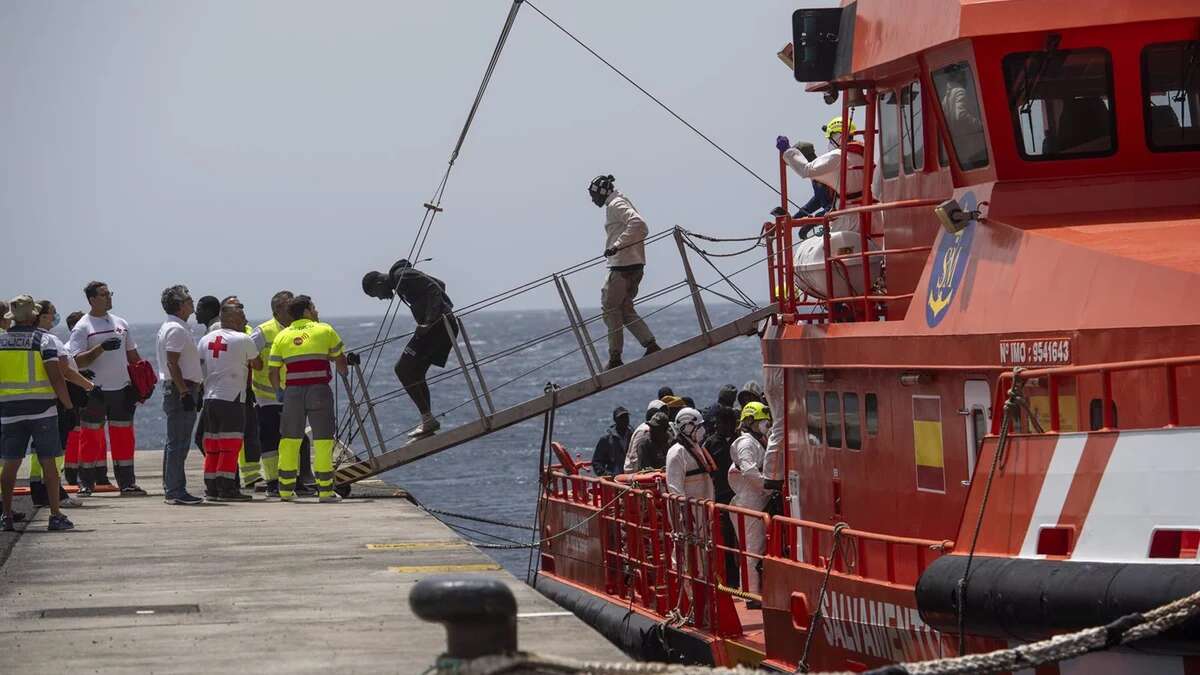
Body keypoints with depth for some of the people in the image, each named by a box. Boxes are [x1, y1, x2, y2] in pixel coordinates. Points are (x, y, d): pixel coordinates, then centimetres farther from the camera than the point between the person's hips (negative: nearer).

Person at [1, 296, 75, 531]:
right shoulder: (44, 340, -5)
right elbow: (57, 377, -11)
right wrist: (68, 405, 0)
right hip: (41, 410, -3)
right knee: (48, 462, 1)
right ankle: (55, 516, 0)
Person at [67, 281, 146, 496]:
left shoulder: (120, 323, 13)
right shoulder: (82, 328, -5)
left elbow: (132, 355, 20)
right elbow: (77, 361, -13)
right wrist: (101, 348, -23)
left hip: (121, 388, 5)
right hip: (95, 390, -5)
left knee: (123, 436, 5)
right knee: (91, 436, -2)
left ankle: (126, 483, 8)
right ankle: (86, 483, 5)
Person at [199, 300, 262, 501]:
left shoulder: (206, 340, 11)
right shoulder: (243, 340, -6)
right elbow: (257, 365, 7)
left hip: (209, 398, 6)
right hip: (232, 398, -6)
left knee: (212, 446, 10)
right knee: (230, 445, -4)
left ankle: (211, 488, 12)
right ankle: (226, 488, -7)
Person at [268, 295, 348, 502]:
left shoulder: (282, 336, 8)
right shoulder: (325, 331, 3)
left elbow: (273, 371, 6)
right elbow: (340, 359, 10)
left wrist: (278, 390, 22)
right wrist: (343, 371, 32)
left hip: (293, 392, 2)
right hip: (319, 390, -2)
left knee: (289, 440, 11)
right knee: (322, 440, 2)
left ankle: (286, 489, 13)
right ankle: (325, 490, 0)